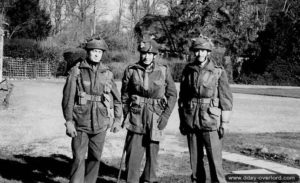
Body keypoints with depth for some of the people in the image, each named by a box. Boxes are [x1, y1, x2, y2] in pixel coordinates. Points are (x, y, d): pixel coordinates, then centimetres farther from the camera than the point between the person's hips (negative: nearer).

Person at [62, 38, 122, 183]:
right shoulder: (76, 71, -3)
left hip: (100, 123, 3)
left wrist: (117, 119, 8)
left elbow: (117, 99, 13)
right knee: (79, 157, -5)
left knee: (95, 157, 11)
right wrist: (68, 121, -11)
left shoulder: (107, 74, 6)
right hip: (80, 122, -3)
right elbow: (68, 98, -6)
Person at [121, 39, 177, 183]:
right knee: (133, 152, -6)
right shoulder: (131, 70, -1)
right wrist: (126, 114, 2)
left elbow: (172, 95, 4)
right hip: (136, 116, -1)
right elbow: (124, 95, 8)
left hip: (156, 116, 1)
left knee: (152, 151, 10)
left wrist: (165, 116, -3)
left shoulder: (164, 71, -1)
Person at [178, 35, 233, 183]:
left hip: (211, 121, -3)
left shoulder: (219, 72, -2)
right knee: (195, 158, 9)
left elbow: (226, 99, -2)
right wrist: (182, 120, 9)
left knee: (215, 158, -3)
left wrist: (224, 123, -6)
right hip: (191, 121, 3)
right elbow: (182, 97, 12)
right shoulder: (188, 70, 7)